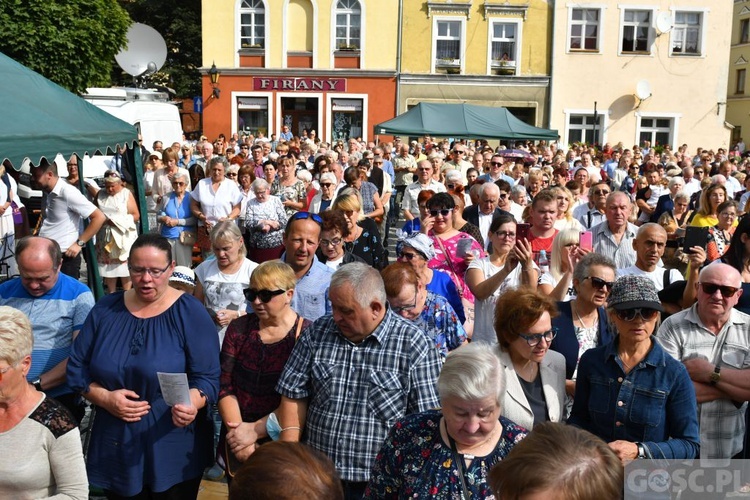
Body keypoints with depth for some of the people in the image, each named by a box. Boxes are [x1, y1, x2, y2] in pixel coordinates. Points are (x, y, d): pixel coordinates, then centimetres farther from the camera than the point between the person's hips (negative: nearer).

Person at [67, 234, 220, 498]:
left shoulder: (191, 312, -8)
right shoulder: (105, 309, 3)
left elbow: (207, 377, -12)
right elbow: (77, 368, 6)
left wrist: (191, 404, -33)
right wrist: (105, 398, -12)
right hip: (114, 448, 3)